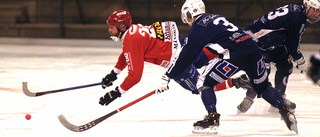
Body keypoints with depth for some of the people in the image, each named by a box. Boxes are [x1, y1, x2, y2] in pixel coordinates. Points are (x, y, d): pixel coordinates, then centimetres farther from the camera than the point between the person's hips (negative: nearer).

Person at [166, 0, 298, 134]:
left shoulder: (197, 27, 6)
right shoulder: (216, 17, 29)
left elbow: (186, 56, 8)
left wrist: (168, 77, 17)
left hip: (234, 55, -7)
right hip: (253, 48, 8)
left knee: (204, 82, 6)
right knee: (262, 86, 25)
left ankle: (212, 117, -6)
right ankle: (285, 111, 10)